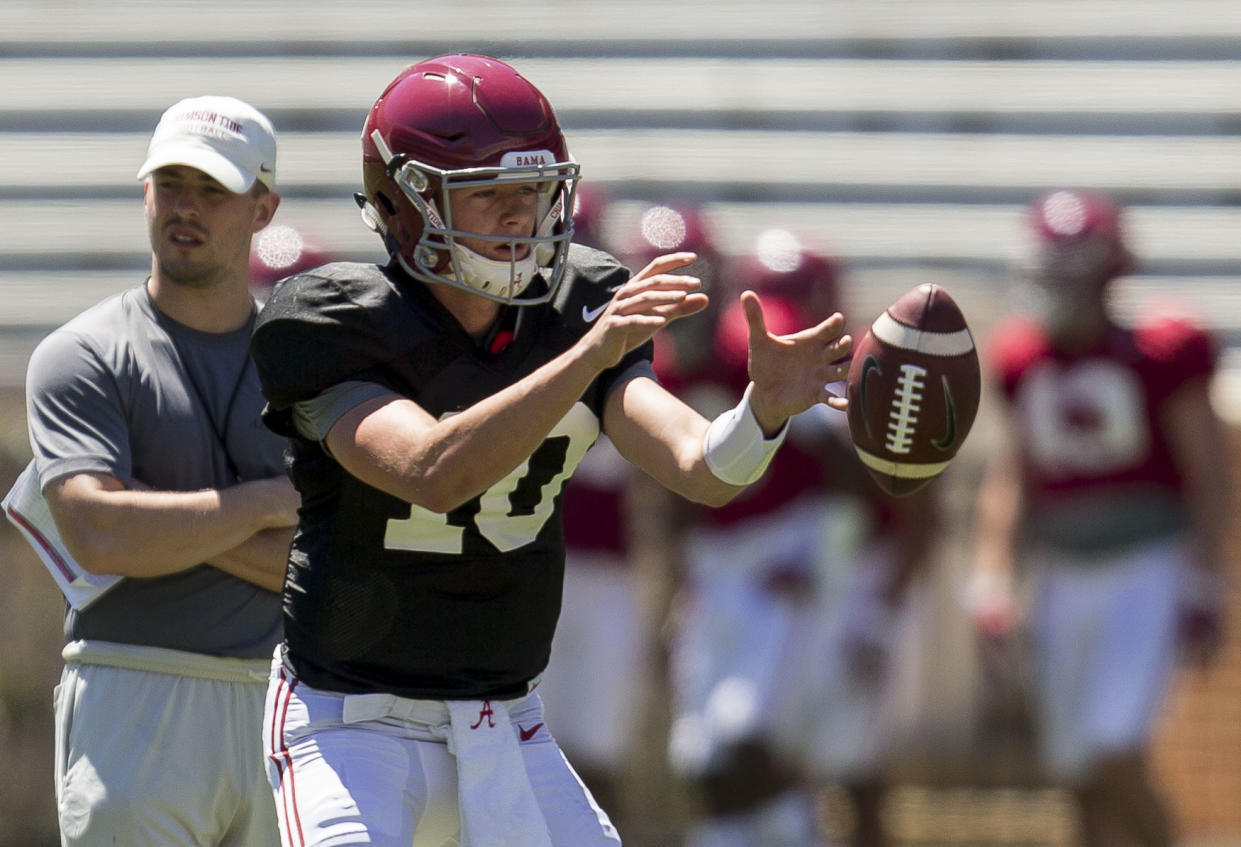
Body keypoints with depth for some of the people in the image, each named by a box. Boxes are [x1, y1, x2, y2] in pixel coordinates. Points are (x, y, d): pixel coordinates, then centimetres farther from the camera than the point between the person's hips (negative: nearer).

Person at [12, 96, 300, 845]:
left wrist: (169, 524, -9)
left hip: (280, 702, 4)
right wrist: (267, 503, -7)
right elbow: (98, 537, -14)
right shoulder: (82, 358, 2)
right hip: (137, 697, -4)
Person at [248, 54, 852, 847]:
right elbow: (433, 475, -33)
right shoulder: (344, 327, -15)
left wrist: (766, 404, -36)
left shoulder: (577, 314, 0)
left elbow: (703, 469, -12)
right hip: (352, 725, -5)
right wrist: (592, 353, -41)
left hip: (506, 729, 5)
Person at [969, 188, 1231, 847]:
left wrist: (1204, 590, -10)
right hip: (1064, 571, 5)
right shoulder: (1025, 360, 6)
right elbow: (1013, 476, 16)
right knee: (1078, 771, 4)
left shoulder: (1160, 354, -9)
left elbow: (1209, 474, -6)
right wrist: (993, 582, 9)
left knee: (1115, 757, -18)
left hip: (1148, 569, -5)